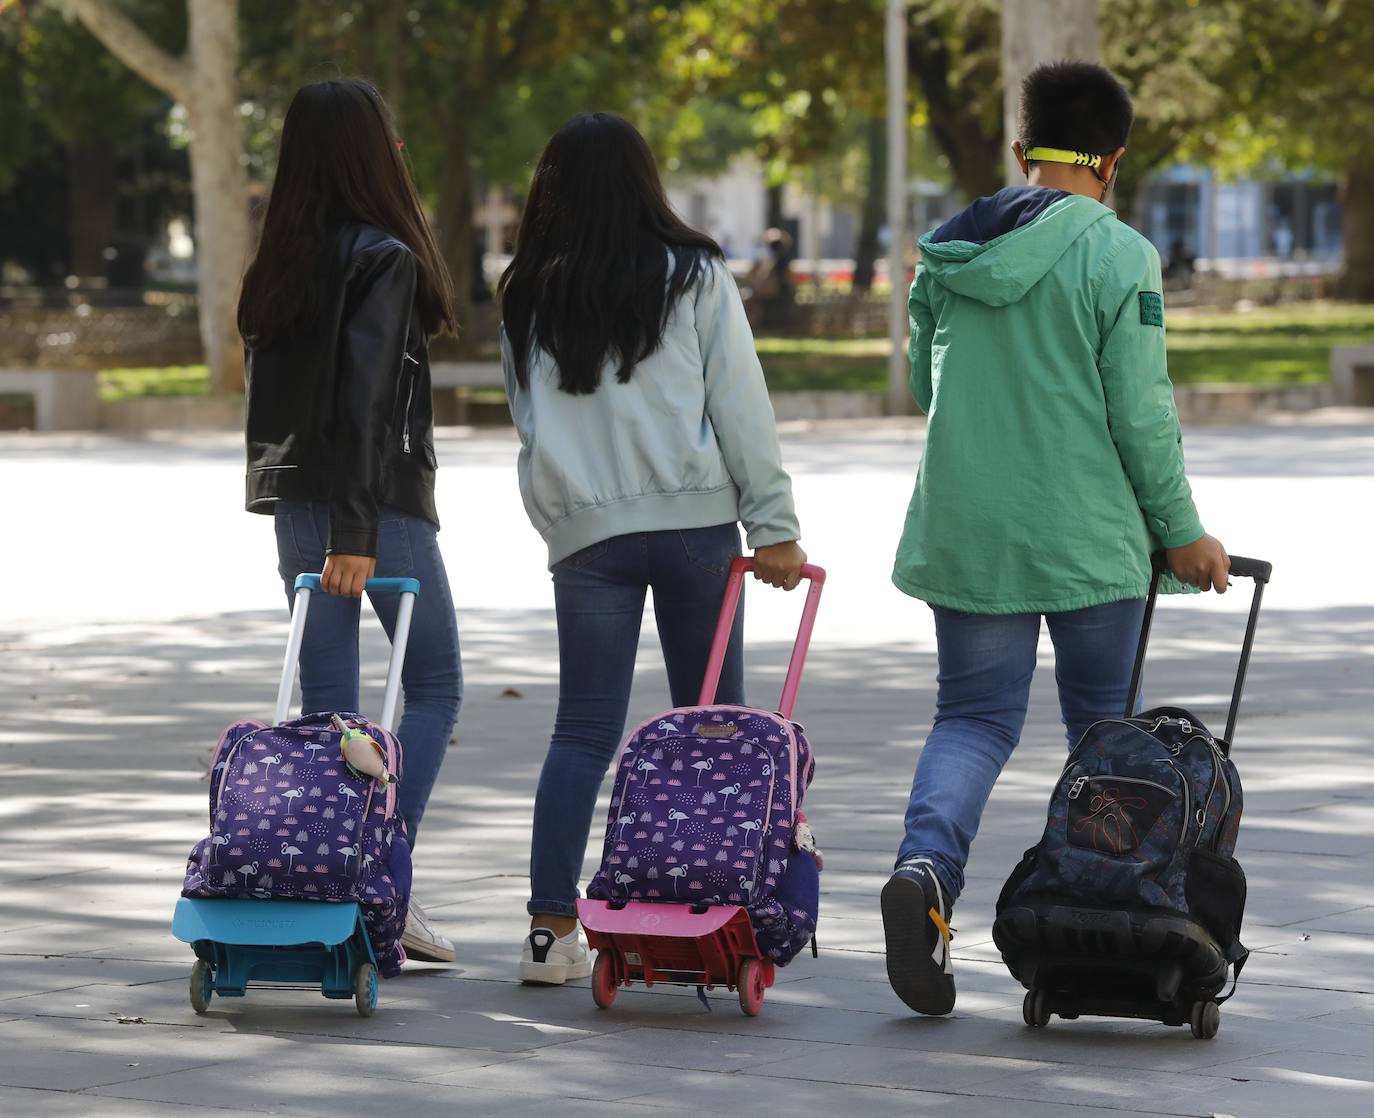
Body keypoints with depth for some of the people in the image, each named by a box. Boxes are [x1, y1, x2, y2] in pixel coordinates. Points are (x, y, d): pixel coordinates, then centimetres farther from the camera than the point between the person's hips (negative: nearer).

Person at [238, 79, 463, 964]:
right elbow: (365, 399, -19)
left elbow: (272, 388, 12)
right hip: (379, 501, -7)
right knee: (436, 688, 6)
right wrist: (356, 530, -20)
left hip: (295, 501, 7)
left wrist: (318, 517, 14)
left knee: (326, 703, 8)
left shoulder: (286, 262, 10)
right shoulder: (383, 259, -13)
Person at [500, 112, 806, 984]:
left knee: (584, 728, 2)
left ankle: (552, 927, -6)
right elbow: (740, 407, -2)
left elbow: (531, 418, 12)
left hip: (583, 528, 2)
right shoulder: (696, 277, 1)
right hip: (694, 518, -2)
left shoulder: (529, 296, 8)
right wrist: (773, 525, -1)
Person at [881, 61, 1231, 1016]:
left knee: (975, 716, 8)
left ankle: (926, 864, -20)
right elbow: (1141, 411, -11)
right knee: (1102, 723, 11)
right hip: (1088, 534, -4)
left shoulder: (949, 255, 5)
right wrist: (1182, 532, -1)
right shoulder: (1119, 257, -10)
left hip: (963, 530, 4)